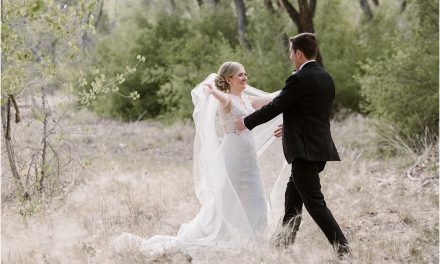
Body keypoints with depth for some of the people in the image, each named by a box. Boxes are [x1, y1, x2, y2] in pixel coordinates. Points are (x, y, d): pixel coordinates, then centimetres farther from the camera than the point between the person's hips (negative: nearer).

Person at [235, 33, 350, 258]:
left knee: (314, 201, -8)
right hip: (320, 146, 9)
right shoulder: (326, 78, 11)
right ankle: (287, 241, 30)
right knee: (293, 193, 21)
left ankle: (342, 248, -13)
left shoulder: (299, 79, -15)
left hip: (305, 149, -9)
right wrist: (291, 126, 33)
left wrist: (246, 122, 2)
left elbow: (274, 107, -12)